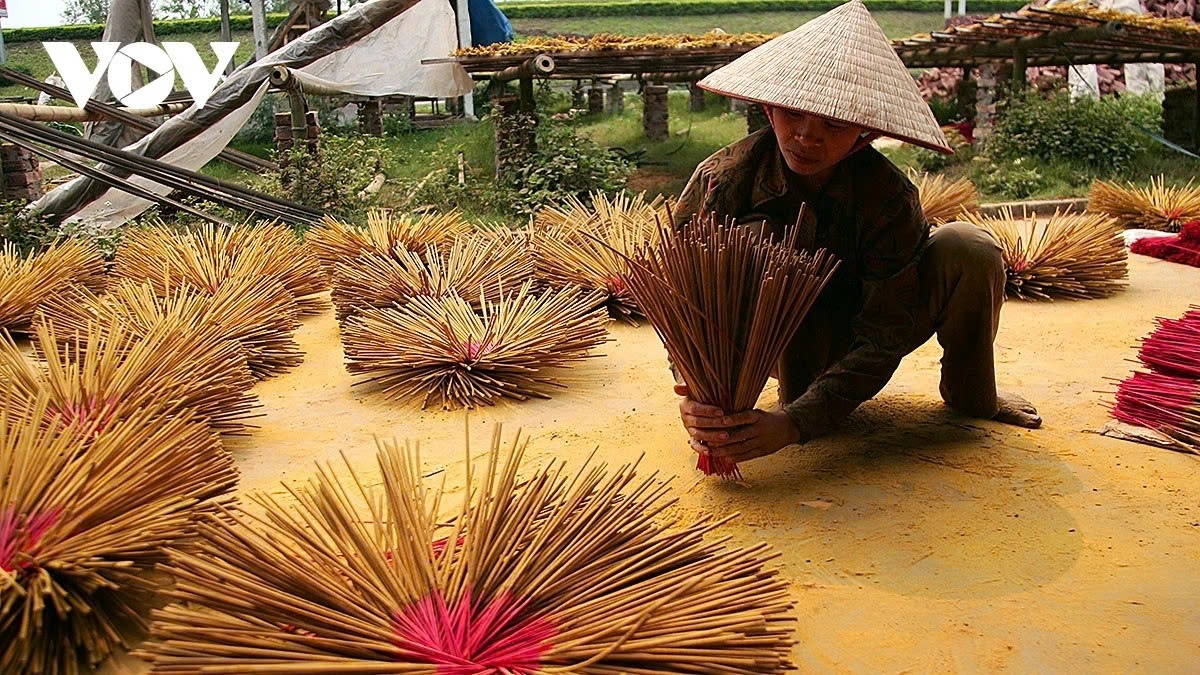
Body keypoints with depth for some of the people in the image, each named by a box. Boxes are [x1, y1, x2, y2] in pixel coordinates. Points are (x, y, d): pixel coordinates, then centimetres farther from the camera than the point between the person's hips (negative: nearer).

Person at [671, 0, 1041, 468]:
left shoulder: (890, 198, -25)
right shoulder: (720, 181, -24)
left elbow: (882, 338, -29)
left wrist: (795, 424, -44)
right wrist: (696, 399, -44)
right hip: (785, 350, -2)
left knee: (969, 249, -23)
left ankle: (969, 394, 5)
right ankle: (794, 391, -10)